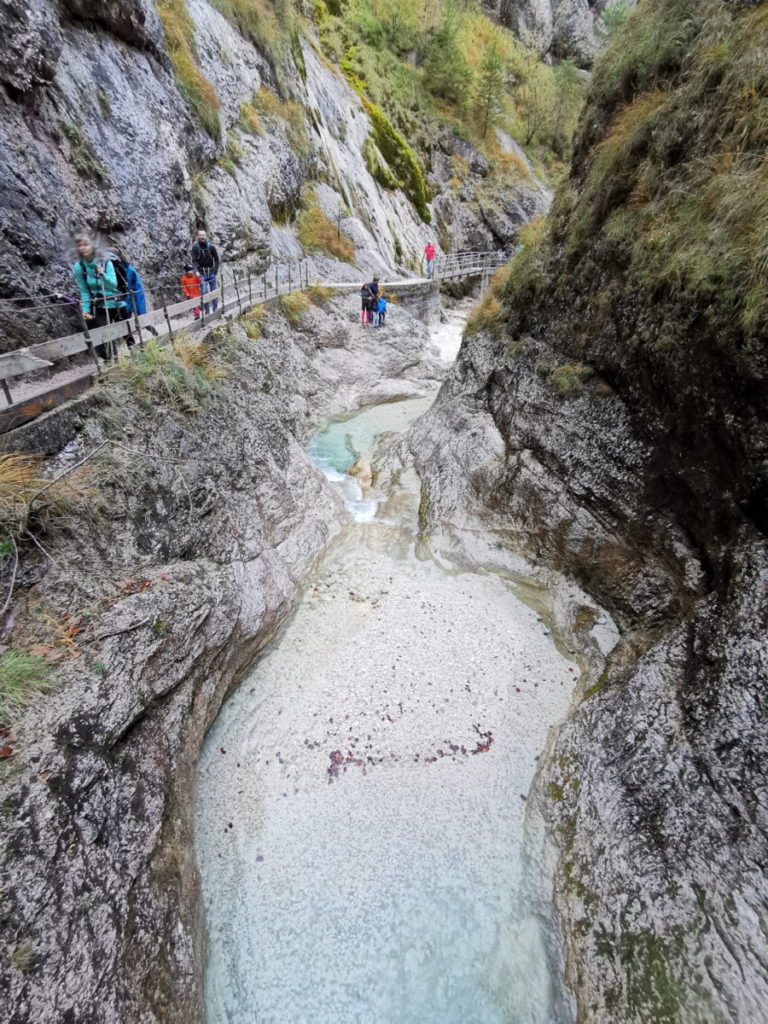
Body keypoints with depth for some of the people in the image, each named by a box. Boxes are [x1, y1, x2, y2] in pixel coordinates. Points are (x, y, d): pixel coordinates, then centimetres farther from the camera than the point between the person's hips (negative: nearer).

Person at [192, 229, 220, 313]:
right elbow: (194, 260, -3)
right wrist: (198, 269, -17)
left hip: (211, 271, 1)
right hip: (202, 272, -1)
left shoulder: (211, 246, -3)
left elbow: (216, 258, 5)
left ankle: (215, 309, 16)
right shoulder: (195, 247, -3)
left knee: (213, 290, 5)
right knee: (204, 291, -6)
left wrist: (216, 269, -3)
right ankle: (206, 310, 1)